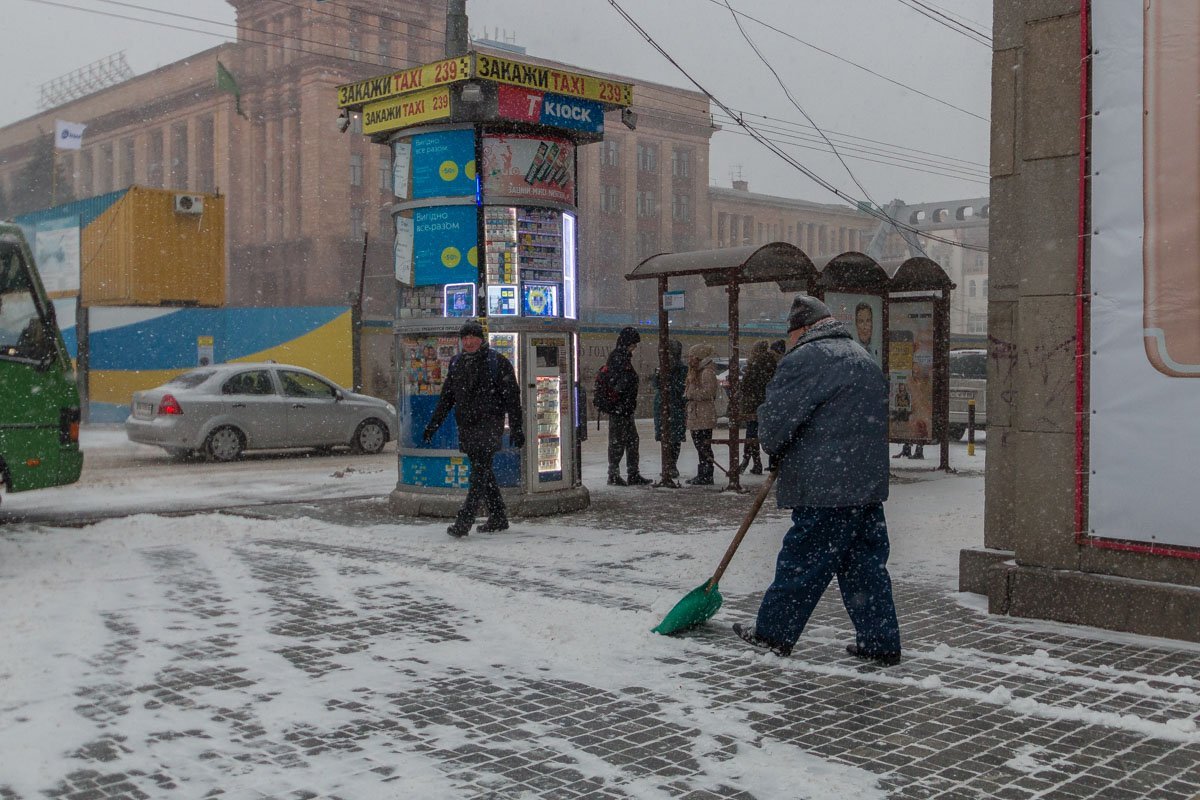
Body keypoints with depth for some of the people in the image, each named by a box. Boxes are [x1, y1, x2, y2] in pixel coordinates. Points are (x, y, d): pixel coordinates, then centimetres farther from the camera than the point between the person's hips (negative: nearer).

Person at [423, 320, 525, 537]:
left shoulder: (497, 362, -3)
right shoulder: (456, 363, 14)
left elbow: (512, 397, -4)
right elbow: (446, 398, 20)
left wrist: (516, 429, -9)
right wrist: (433, 424, 14)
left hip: (489, 424, -6)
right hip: (466, 426, 6)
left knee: (480, 472, -12)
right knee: (483, 471, 9)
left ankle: (464, 521, -17)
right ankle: (498, 517, 18)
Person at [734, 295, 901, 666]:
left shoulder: (805, 358, -9)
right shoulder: (865, 360, 19)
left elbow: (776, 418, -12)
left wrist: (773, 445, 11)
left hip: (825, 486, -8)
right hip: (868, 482, 8)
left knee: (802, 560, 2)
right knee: (866, 561, 12)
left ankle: (774, 633, 14)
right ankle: (880, 642, 15)